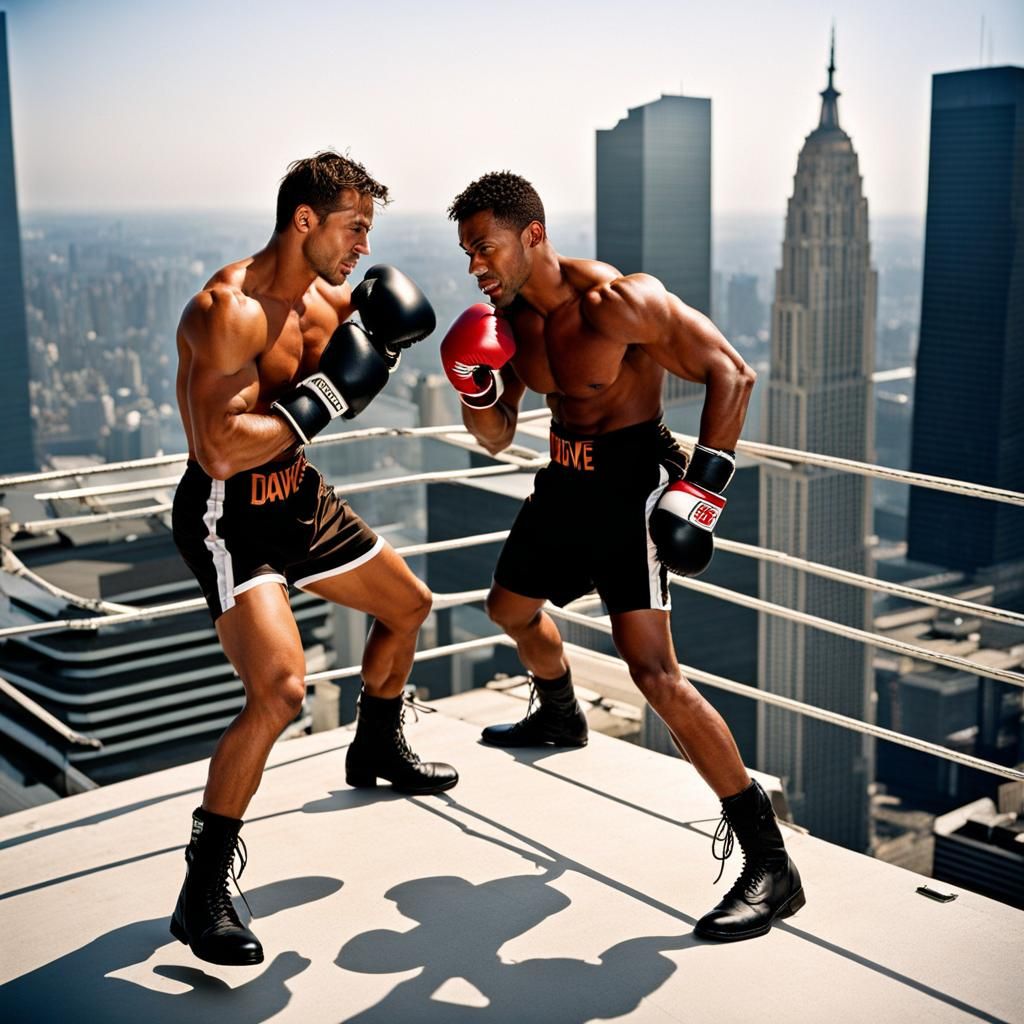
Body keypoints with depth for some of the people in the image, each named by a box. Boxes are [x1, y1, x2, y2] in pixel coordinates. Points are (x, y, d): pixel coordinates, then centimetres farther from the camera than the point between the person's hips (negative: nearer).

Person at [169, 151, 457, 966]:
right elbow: (219, 451, -33)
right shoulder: (230, 310, -24)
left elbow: (347, 395, 18)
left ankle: (377, 750, 49)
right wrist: (323, 397, -28)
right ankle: (202, 892, -9)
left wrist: (380, 347, -4)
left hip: (301, 498, 9)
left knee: (407, 605, 23)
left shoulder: (329, 298, 3)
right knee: (280, 691, -25)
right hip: (228, 515, -9)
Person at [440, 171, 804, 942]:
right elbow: (497, 437, 9)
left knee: (654, 673, -20)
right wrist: (475, 389, -12)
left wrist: (700, 489, -24)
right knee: (510, 607, 28)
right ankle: (561, 717, 62)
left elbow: (731, 374, -20)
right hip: (564, 478, 9)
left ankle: (772, 868, -13)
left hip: (632, 481, -9)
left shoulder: (618, 302, -23)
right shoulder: (507, 318, 1)